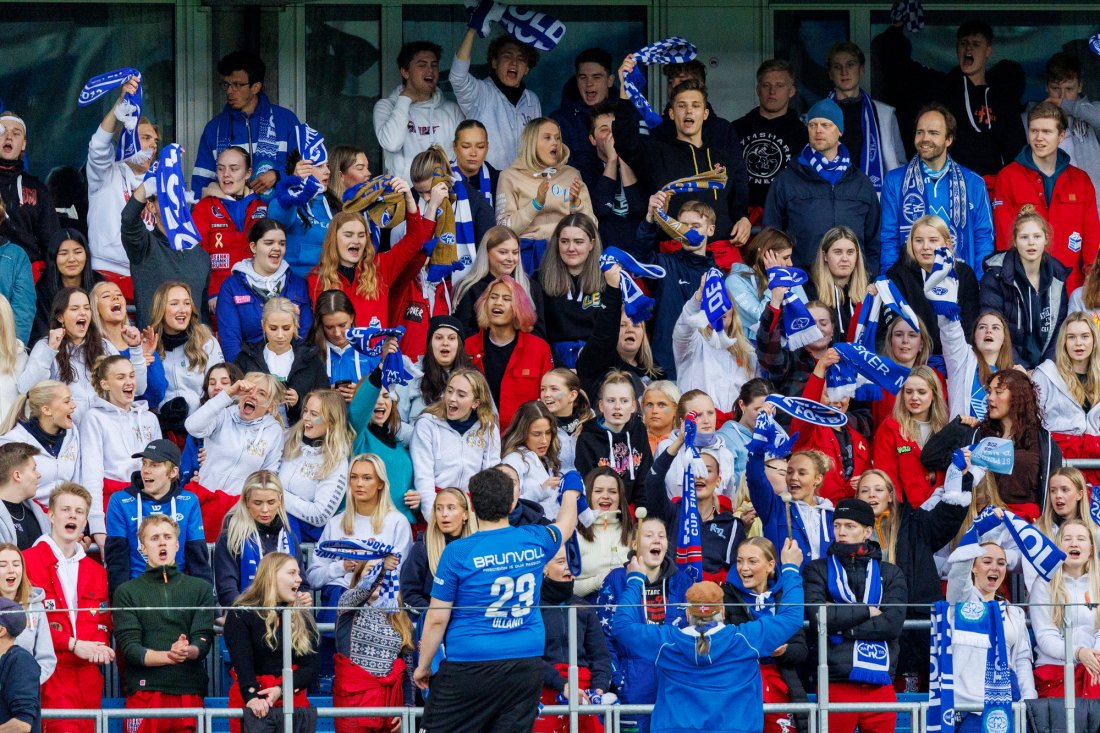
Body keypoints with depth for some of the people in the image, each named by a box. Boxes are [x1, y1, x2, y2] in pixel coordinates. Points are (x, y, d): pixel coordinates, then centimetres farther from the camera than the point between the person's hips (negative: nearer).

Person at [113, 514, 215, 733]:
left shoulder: (200, 589, 16)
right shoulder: (127, 592, 10)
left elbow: (204, 641, 5)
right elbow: (128, 647, -1)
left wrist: (188, 652, -19)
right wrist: (169, 656, -17)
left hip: (190, 693, 2)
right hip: (144, 693, -2)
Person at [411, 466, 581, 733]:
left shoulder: (458, 553, -10)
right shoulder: (535, 541, 2)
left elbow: (437, 619, -6)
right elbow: (566, 524, 27)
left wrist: (423, 666, 7)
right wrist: (571, 490, 48)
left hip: (470, 669, -4)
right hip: (527, 667, 4)